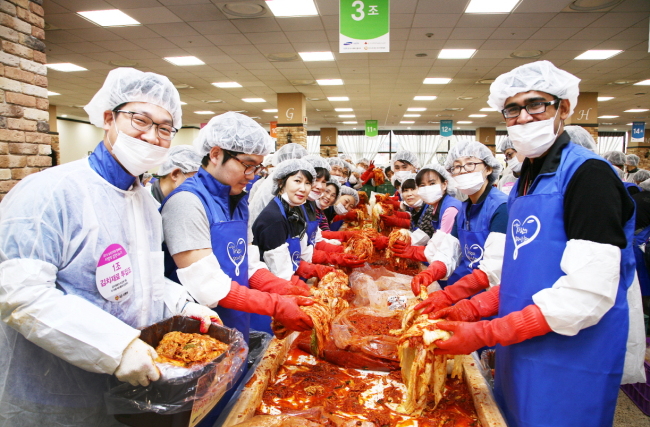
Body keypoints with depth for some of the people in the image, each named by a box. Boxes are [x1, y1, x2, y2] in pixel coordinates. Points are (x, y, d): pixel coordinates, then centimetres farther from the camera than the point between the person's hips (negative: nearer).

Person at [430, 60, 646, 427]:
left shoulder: (589, 174, -16)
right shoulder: (525, 182, 9)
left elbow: (589, 293, -23)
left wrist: (484, 333, -23)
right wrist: (470, 309, -1)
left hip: (570, 368, -7)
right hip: (521, 355, 7)